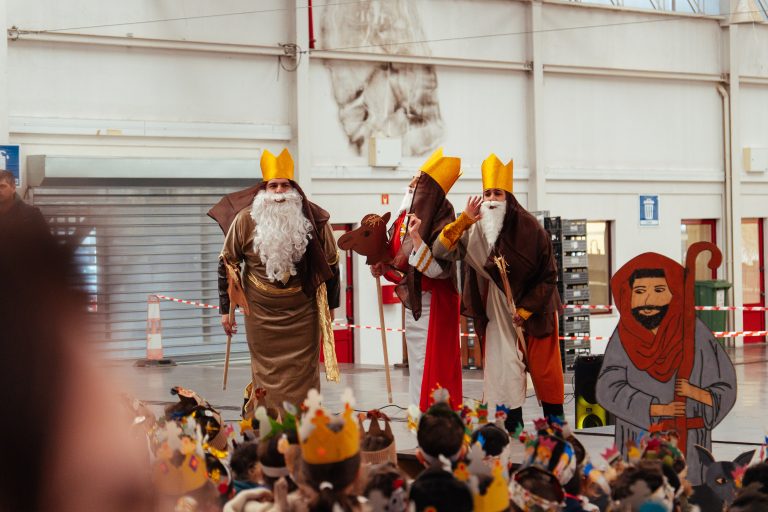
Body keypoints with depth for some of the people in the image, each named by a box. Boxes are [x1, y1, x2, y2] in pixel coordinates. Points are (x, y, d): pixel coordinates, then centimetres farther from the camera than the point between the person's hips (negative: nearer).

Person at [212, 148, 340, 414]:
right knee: (266, 375, 6)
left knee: (302, 375, 3)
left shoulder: (314, 218, -6)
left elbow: (331, 263, 7)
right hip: (262, 315, 0)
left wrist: (330, 307, 11)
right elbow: (227, 263, 3)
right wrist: (225, 309, 2)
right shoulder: (245, 220, -7)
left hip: (303, 314, 0)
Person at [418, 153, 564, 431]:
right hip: (498, 311, 2)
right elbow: (442, 251, -18)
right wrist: (464, 220, -29)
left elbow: (548, 275, -9)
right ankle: (513, 425, 7)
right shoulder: (475, 230, -8)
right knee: (504, 368, -1)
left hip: (535, 308, -2)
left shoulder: (529, 228, -14)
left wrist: (526, 310, -12)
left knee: (543, 367, 3)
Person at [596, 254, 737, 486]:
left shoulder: (695, 333, -8)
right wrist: (658, 409, -24)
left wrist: (696, 393, -24)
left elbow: (724, 391, -3)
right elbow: (609, 390, -14)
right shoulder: (624, 338, -5)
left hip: (687, 445, 0)